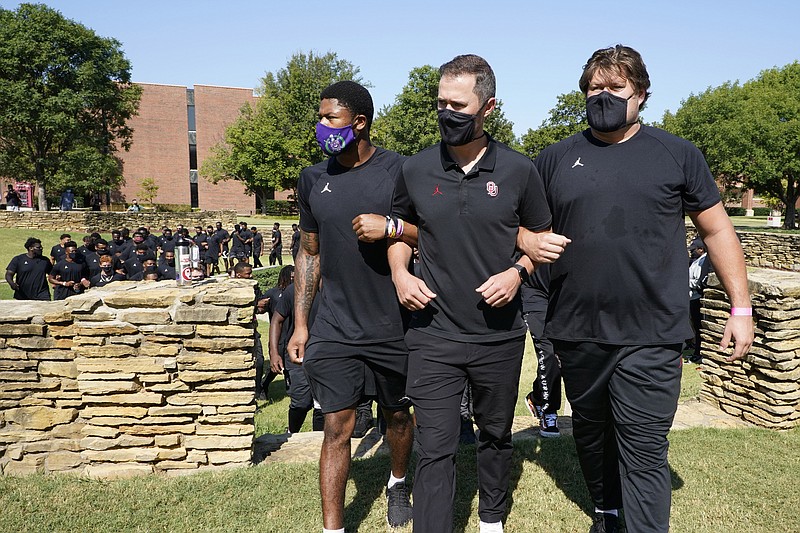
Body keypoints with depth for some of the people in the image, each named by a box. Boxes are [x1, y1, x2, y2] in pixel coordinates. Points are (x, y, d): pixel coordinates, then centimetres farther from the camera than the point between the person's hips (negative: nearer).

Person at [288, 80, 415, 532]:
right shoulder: (314, 179, 5)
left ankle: (398, 483, 45)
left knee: (398, 414, 17)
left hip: (395, 326, -1)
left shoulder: (401, 170, -6)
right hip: (334, 329, 2)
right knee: (337, 426, 2)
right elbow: (309, 252, 12)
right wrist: (301, 323, 9)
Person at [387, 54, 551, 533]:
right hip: (434, 336, 0)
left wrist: (518, 271, -11)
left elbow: (541, 237, 8)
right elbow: (400, 228, 15)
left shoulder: (519, 170, -3)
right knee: (436, 450, -2)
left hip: (501, 335, 1)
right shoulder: (416, 170, -1)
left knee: (496, 436, 20)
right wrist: (400, 272, -4)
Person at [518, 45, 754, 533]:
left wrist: (741, 307, 2)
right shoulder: (557, 159, 7)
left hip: (650, 336, -3)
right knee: (590, 432, 19)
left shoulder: (678, 155, 3)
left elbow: (717, 229, 6)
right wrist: (528, 241, -10)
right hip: (577, 332, 3)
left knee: (644, 450, -2)